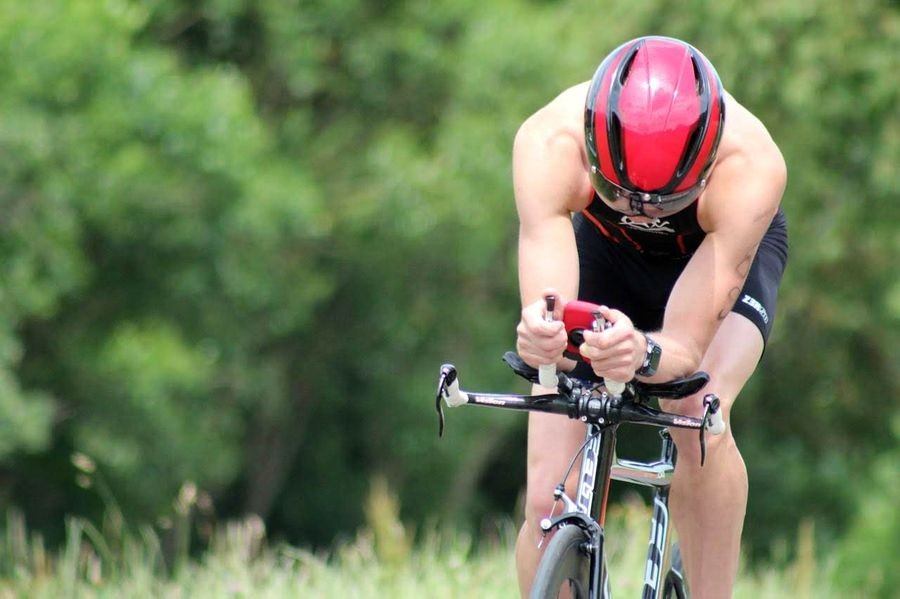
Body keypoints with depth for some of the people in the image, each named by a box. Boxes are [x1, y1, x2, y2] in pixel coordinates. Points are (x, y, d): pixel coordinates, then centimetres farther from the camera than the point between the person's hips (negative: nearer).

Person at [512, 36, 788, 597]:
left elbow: (686, 345, -42)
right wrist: (539, 336, -67)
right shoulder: (548, 144, -39)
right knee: (549, 500, -11)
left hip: (725, 253, -1)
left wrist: (645, 354, -65)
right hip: (605, 249, 1)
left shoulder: (751, 166, -41)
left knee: (698, 413, -33)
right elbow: (549, 316, -44)